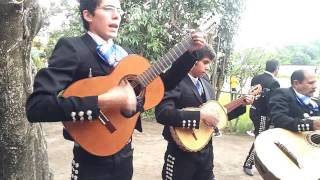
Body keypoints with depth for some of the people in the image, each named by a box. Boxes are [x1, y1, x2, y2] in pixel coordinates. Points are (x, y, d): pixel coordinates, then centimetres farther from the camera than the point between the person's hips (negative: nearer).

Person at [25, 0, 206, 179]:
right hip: (92, 159, -6)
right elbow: (35, 107, -25)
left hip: (124, 153, 7)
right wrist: (104, 101, -31)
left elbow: (162, 84, 10)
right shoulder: (71, 47, -14)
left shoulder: (125, 53, 7)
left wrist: (191, 52, 2)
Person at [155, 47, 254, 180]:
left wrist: (242, 105, 8)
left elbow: (216, 113, 17)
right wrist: (200, 115, -29)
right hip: (181, 152, -7)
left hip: (205, 150, 7)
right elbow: (162, 113, -32)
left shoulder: (205, 83, 9)